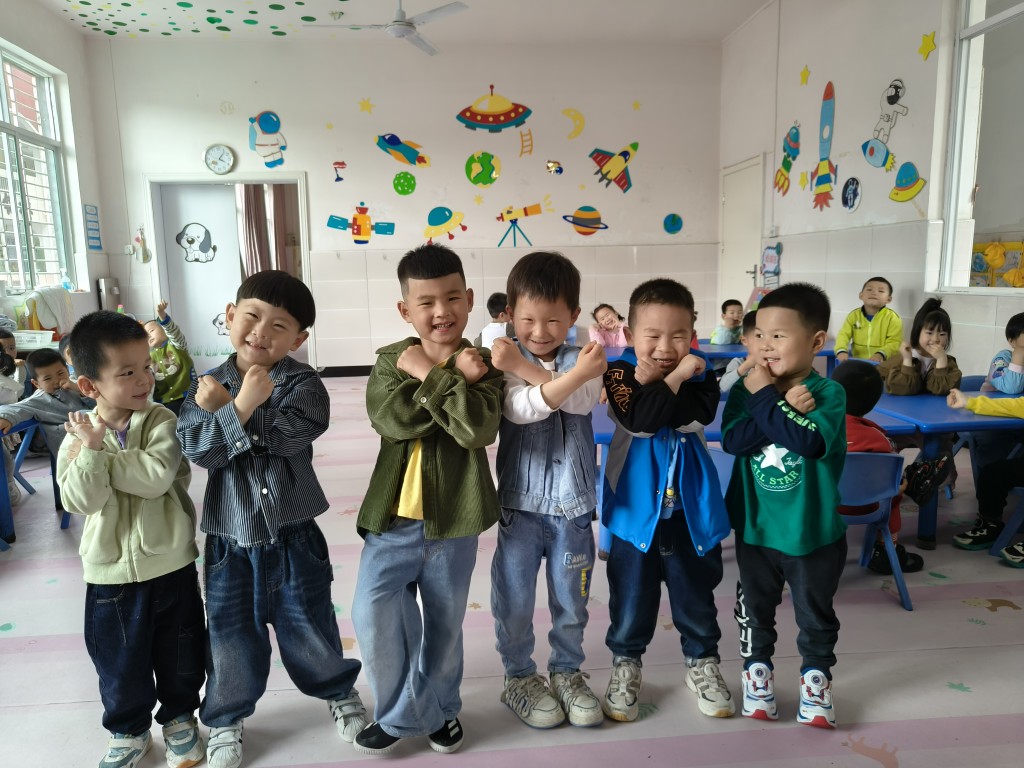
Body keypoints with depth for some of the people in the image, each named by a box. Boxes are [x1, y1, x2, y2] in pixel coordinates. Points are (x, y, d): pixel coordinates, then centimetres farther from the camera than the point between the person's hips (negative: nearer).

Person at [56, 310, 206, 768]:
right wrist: (92, 449, -26)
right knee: (120, 662, 17)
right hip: (110, 574, 1)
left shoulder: (161, 422, -10)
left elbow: (156, 477, -27)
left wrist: (97, 451, -21)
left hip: (171, 565, -1)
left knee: (179, 656, 16)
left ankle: (180, 718, 41)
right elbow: (82, 501, -16)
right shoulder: (78, 435, -4)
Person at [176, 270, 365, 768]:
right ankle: (226, 717, 40)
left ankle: (339, 691, 42)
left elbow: (287, 435, -25)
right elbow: (197, 448, -15)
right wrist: (243, 405, -27)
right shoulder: (207, 386, -2)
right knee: (232, 634, 14)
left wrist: (224, 407, -18)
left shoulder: (302, 384, -9)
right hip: (229, 538, 2)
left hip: (292, 533, -2)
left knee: (309, 624, 14)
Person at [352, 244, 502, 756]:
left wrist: (431, 375, -21)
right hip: (394, 516, 1)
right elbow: (392, 419, -19)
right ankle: (400, 712, 18)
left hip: (453, 519, -1)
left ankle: (436, 708, 39)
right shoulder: (390, 360, 1)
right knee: (372, 610, -6)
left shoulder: (482, 365, -5)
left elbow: (479, 428, -23)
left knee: (445, 622, 14)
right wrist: (453, 380, -20)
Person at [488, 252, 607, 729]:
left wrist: (525, 368, -26)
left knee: (571, 599, 16)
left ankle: (567, 672, 37)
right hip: (520, 503, -1)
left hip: (572, 504, 2)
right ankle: (518, 677, 32)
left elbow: (582, 401, -20)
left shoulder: (581, 358, 0)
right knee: (515, 598, 10)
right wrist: (576, 374, -37)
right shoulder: (504, 361, -6)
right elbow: (521, 409, -25)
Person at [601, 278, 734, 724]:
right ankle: (626, 665, 34)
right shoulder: (618, 374, -9)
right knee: (631, 595, 12)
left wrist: (653, 384, -23)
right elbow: (639, 420, -26)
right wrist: (674, 378, -23)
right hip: (636, 508, -2)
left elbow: (696, 418, -20)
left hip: (690, 507, 2)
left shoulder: (700, 375, -1)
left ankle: (702, 663, 39)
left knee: (695, 592, 18)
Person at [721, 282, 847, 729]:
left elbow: (810, 442, -30)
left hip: (814, 531, -2)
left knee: (816, 614, 17)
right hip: (755, 528, 3)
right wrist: (783, 406, -26)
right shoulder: (745, 390, -5)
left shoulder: (828, 393, -14)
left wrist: (765, 398, -27)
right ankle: (757, 675, 38)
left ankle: (816, 681, 38)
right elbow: (732, 439, -20)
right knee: (754, 609, 18)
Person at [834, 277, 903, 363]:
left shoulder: (892, 318, -2)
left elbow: (895, 343, -8)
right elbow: (843, 335, -2)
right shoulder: (854, 315, 6)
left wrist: (881, 354, -26)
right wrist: (841, 351, -22)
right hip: (857, 362, 2)